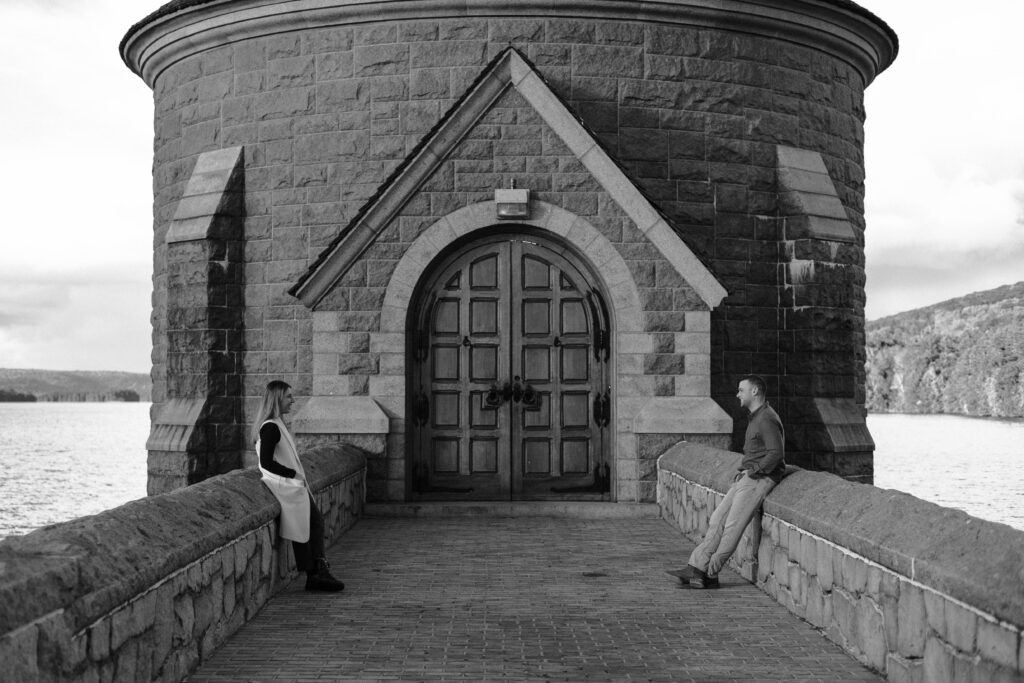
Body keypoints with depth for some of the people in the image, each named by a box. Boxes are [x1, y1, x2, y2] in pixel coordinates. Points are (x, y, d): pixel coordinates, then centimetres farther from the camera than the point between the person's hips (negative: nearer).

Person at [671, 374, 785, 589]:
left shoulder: (767, 419, -13)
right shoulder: (755, 418, 20)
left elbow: (776, 454, -21)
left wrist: (752, 471, -14)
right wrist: (742, 470, 10)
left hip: (761, 478, -10)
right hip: (747, 477, 10)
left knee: (733, 525, -11)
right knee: (717, 520, 1)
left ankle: (710, 574, -6)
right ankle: (695, 567, -2)